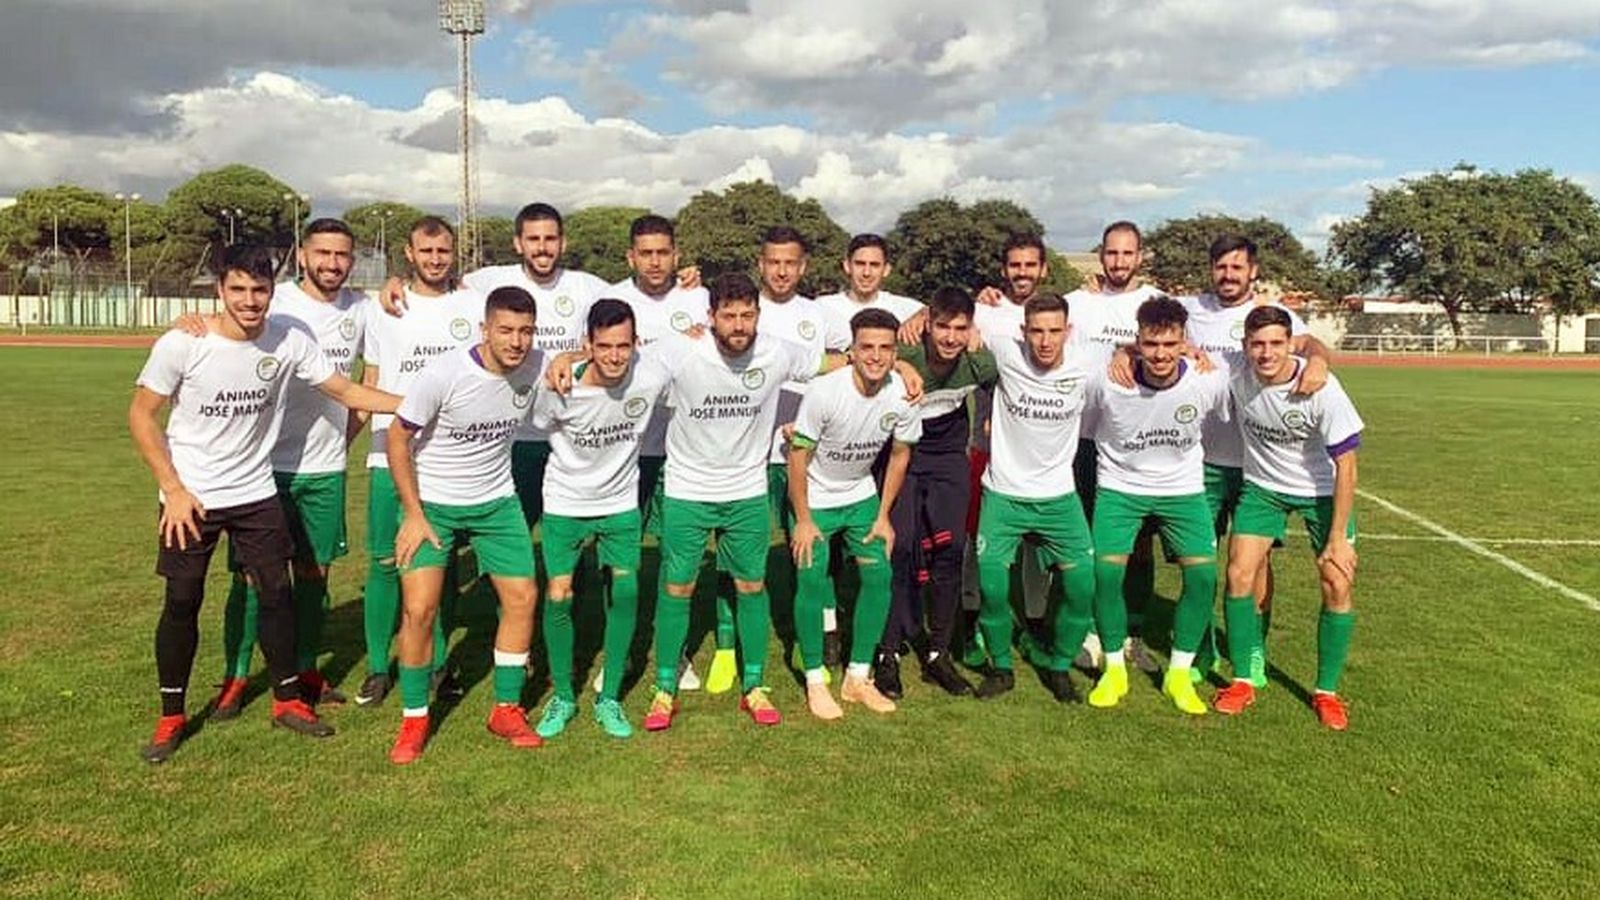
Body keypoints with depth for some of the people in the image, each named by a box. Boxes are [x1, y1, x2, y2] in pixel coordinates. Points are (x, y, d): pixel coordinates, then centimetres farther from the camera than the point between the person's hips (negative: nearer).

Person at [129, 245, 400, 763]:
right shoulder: (183, 344, -15)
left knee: (276, 592, 4)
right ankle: (171, 717, 20)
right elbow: (142, 415, -7)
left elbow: (348, 392, -2)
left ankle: (287, 700, 21)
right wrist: (174, 490, -13)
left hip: (256, 494, 3)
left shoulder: (288, 343, -8)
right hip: (190, 497, -2)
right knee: (182, 602, 3)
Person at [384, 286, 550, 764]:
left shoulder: (538, 366, -12)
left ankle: (507, 710, 18)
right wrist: (414, 514, -15)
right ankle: (414, 720, 9)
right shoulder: (444, 374, -23)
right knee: (419, 609, -11)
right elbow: (397, 438, -13)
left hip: (496, 500, 4)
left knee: (522, 597, 1)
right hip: (432, 502, -4)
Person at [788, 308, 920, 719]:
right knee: (812, 580, -9)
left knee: (879, 576, -3)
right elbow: (798, 456, -19)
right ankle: (815, 682, 7)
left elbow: (899, 454, 0)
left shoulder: (903, 396, -17)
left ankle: (857, 677, 12)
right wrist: (803, 520, -16)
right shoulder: (824, 392, -28)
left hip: (861, 496, 4)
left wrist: (883, 516, 1)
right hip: (814, 499, -4)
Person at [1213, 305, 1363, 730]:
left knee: (1338, 585, -9)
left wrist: (1338, 537, -19)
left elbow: (1345, 466, -20)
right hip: (1262, 486, 2)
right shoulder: (1235, 378, -20)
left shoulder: (1321, 389, -27)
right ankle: (1243, 681, 6)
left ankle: (1326, 691, 9)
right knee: (1239, 575, -10)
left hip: (1322, 490, -2)